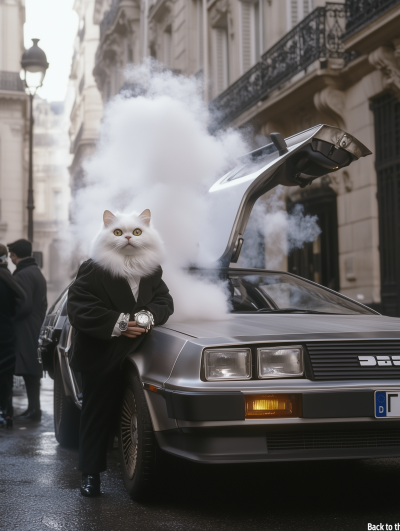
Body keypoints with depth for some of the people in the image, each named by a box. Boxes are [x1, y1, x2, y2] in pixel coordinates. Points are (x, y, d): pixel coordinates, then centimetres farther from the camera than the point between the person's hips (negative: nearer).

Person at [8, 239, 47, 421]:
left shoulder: (22, 275, -15)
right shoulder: (37, 273, 18)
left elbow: (24, 305, -22)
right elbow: (42, 303, 21)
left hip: (26, 331, -10)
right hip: (36, 329, 10)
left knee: (29, 372, -7)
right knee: (32, 371, 12)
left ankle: (34, 410, -6)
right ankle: (34, 409, 17)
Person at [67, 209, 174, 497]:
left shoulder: (152, 271, 8)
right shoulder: (94, 270, -10)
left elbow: (164, 300, 6)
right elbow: (78, 308, -16)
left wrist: (148, 316, -16)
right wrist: (117, 324, -21)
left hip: (133, 355, 4)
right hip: (100, 358, -4)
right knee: (97, 416, 2)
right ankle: (91, 474, 10)